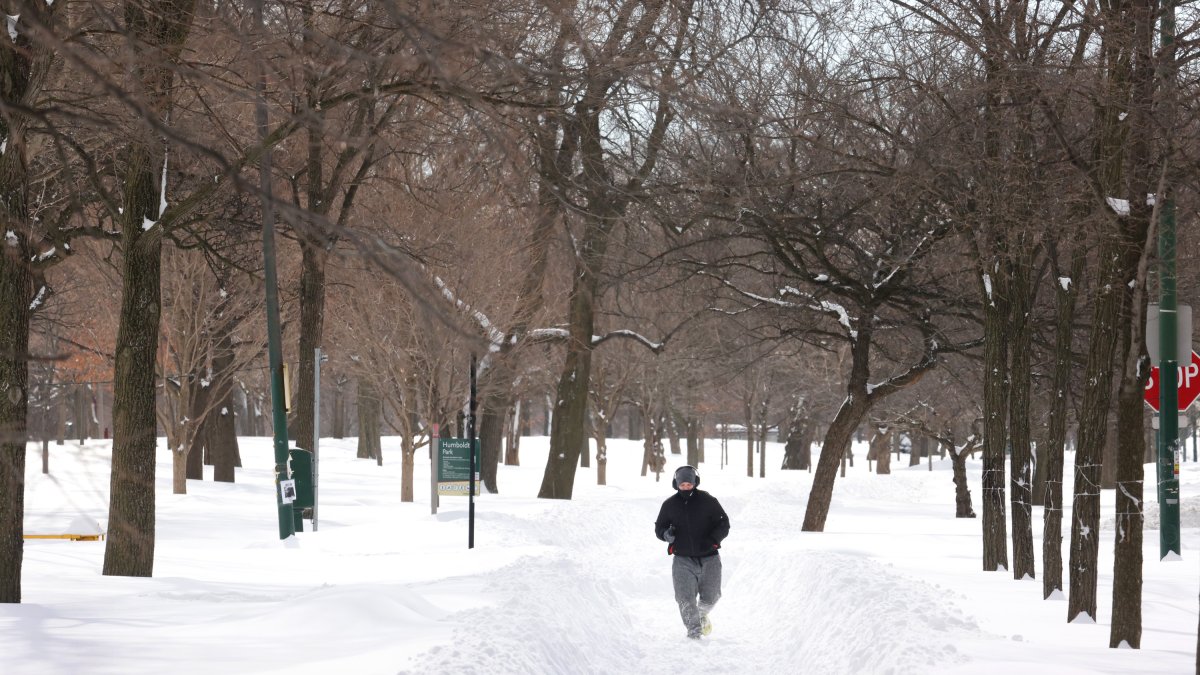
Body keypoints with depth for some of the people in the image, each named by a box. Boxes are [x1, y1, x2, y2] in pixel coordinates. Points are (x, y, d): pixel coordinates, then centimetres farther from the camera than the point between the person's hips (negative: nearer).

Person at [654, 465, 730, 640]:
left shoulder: (707, 501, -3)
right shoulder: (670, 505, 3)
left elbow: (724, 524, 1)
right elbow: (659, 527, 13)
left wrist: (712, 539, -17)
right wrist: (666, 533, -12)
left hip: (708, 558, 0)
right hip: (683, 560, 0)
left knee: (710, 597, 9)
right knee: (685, 599, -12)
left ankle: (702, 614, 41)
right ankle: (694, 630, 0)